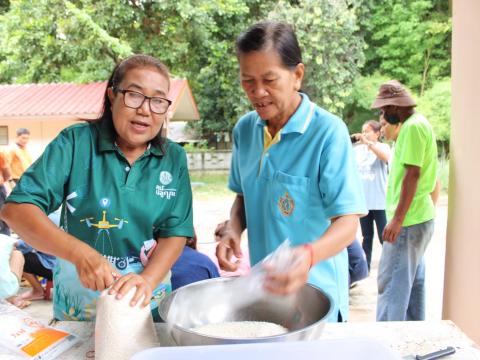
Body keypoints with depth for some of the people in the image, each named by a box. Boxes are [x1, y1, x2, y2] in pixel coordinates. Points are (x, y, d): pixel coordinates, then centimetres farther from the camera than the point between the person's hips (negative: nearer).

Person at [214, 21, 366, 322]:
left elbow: (347, 222, -21)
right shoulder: (245, 129, -2)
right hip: (261, 284, 5)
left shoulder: (328, 132, -19)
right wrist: (233, 229, -9)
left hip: (315, 288, -5)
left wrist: (309, 255, -40)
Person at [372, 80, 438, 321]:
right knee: (413, 282, 17)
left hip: (408, 221, -10)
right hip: (418, 218, 10)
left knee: (391, 285, -7)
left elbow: (413, 174, -21)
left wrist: (397, 219, -22)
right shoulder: (415, 125, 16)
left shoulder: (413, 126, -14)